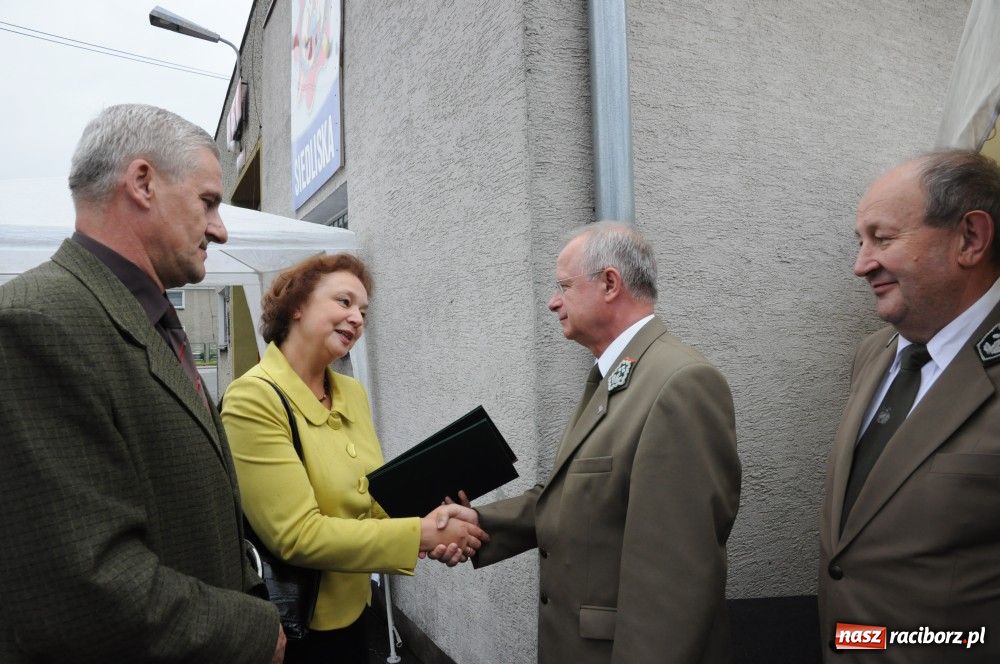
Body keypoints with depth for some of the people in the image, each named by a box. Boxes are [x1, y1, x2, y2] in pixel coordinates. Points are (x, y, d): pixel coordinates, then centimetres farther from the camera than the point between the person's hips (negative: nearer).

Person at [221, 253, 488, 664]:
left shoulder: (353, 393, 0)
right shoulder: (253, 398, -21)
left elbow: (373, 496, 5)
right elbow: (297, 536, -25)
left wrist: (432, 527, -14)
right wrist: (422, 535, -23)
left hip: (353, 611, 6)